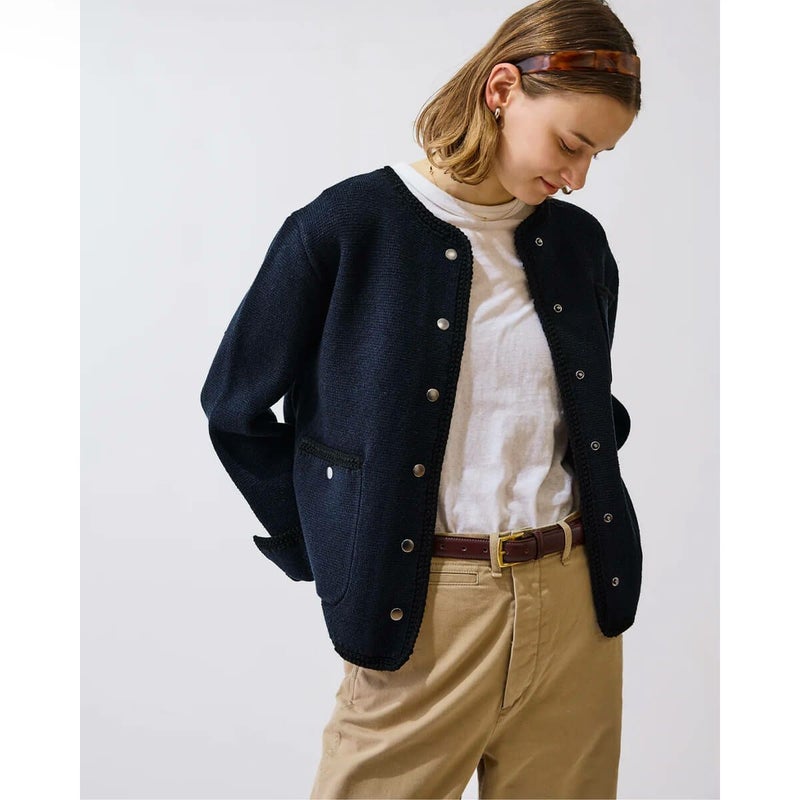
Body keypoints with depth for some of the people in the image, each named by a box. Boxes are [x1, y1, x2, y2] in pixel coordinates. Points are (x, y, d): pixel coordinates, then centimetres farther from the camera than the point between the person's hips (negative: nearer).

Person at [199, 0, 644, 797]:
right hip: (422, 612, -4)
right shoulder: (347, 226, -8)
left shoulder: (579, 241, 8)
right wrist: (331, 562, 0)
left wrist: (590, 525, 11)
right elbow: (236, 406, -1)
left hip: (576, 603, 5)